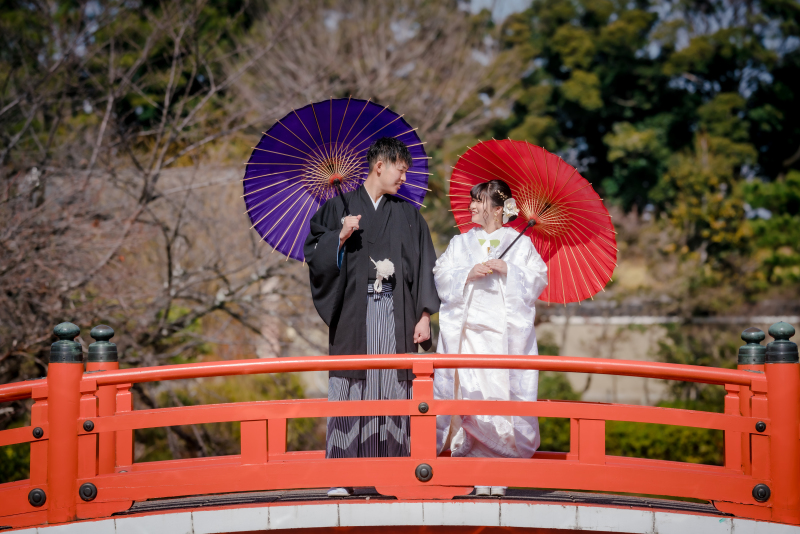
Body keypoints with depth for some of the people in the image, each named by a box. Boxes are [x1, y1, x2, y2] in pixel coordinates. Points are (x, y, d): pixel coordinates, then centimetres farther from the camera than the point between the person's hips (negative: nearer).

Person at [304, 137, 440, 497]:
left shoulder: (408, 215, 15)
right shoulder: (340, 207, 9)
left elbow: (424, 267, 11)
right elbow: (314, 255, 5)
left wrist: (424, 316, 2)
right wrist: (340, 238, -13)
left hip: (395, 315, 2)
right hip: (354, 313, -2)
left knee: (393, 389, -4)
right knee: (350, 389, -7)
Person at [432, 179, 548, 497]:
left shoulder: (520, 244, 12)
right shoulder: (460, 244, 19)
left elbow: (538, 280, 3)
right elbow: (441, 278, 9)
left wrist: (507, 270, -9)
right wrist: (468, 274, -8)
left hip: (505, 333, -2)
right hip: (467, 330, 2)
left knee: (503, 396, -9)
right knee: (468, 396, -8)